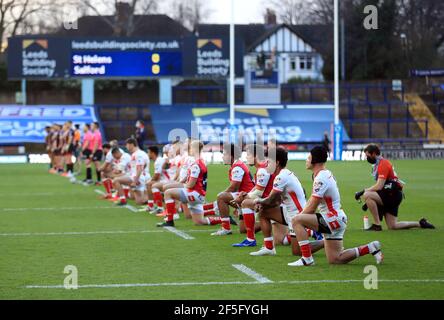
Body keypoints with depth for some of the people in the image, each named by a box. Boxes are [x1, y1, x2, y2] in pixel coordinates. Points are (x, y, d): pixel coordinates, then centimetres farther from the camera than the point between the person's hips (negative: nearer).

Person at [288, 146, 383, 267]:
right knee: (335, 260, 13)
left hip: (333, 220, -10)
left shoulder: (321, 178, -19)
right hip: (336, 220, 10)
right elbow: (311, 202, 16)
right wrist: (301, 214, 7)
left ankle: (307, 258, -17)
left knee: (296, 220, -19)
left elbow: (311, 208, -18)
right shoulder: (326, 174, 12)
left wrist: (299, 218, -2)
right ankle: (371, 248, 15)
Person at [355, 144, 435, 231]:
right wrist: (369, 202, 10)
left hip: (393, 195, -10)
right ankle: (420, 224, 18)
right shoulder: (377, 164, 17)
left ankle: (377, 225, -19)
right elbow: (379, 186, 19)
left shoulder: (383, 164, -13)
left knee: (367, 195, -23)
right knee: (392, 226, 8)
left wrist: (363, 191, -18)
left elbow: (379, 186, -22)